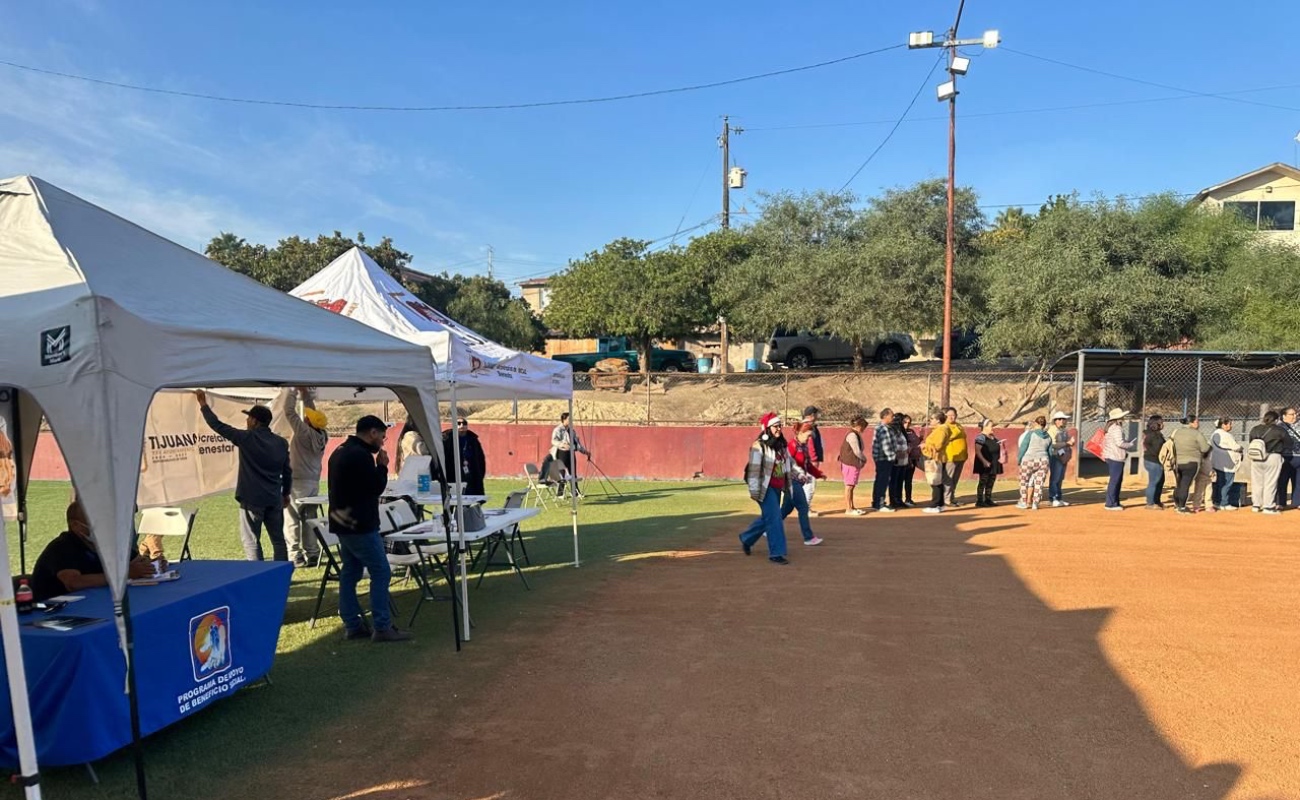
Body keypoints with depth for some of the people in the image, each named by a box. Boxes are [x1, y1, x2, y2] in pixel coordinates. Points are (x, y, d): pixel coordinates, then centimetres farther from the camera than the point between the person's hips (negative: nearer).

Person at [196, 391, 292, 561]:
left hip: (252, 499, -5)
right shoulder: (281, 442, 5)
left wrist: (203, 404, 8)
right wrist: (286, 493, 22)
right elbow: (287, 471, 10)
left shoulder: (246, 438, -9)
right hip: (274, 499, 5)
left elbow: (218, 426, -2)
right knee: (278, 540, 11)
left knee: (251, 542, 2)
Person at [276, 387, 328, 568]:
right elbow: (312, 410, 14)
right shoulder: (321, 435, 2)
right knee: (309, 518, 12)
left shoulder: (304, 433, -16)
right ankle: (312, 553, 13)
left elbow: (289, 411, -14)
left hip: (297, 482, -7)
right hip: (313, 481, 7)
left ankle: (295, 556, -2)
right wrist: (304, 391, 14)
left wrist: (291, 390, -5)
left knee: (292, 519, -1)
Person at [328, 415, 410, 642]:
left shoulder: (340, 451, 14)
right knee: (381, 572, -6)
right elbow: (376, 487, -15)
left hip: (343, 522, 11)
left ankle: (352, 625, 17)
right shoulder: (361, 454, -20)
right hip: (359, 525, -11)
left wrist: (377, 466, 12)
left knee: (349, 573, 12)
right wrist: (382, 466, -3)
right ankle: (382, 627, -4)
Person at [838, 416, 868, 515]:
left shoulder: (855, 434, 16)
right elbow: (857, 451, -18)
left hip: (854, 463, 10)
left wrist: (862, 460, 7)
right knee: (849, 486, -6)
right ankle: (848, 509, -2)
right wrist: (864, 459, -2)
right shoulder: (852, 435, -17)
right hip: (850, 464, -10)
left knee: (852, 486, 14)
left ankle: (852, 507, 20)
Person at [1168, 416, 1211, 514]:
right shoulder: (1197, 434, -11)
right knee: (1186, 485, -2)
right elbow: (1205, 449, -11)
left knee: (1179, 484, 17)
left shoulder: (1177, 432, 7)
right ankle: (1182, 508, 1)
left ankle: (1177, 505, 27)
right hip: (1191, 462, -6)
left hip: (1178, 462, 6)